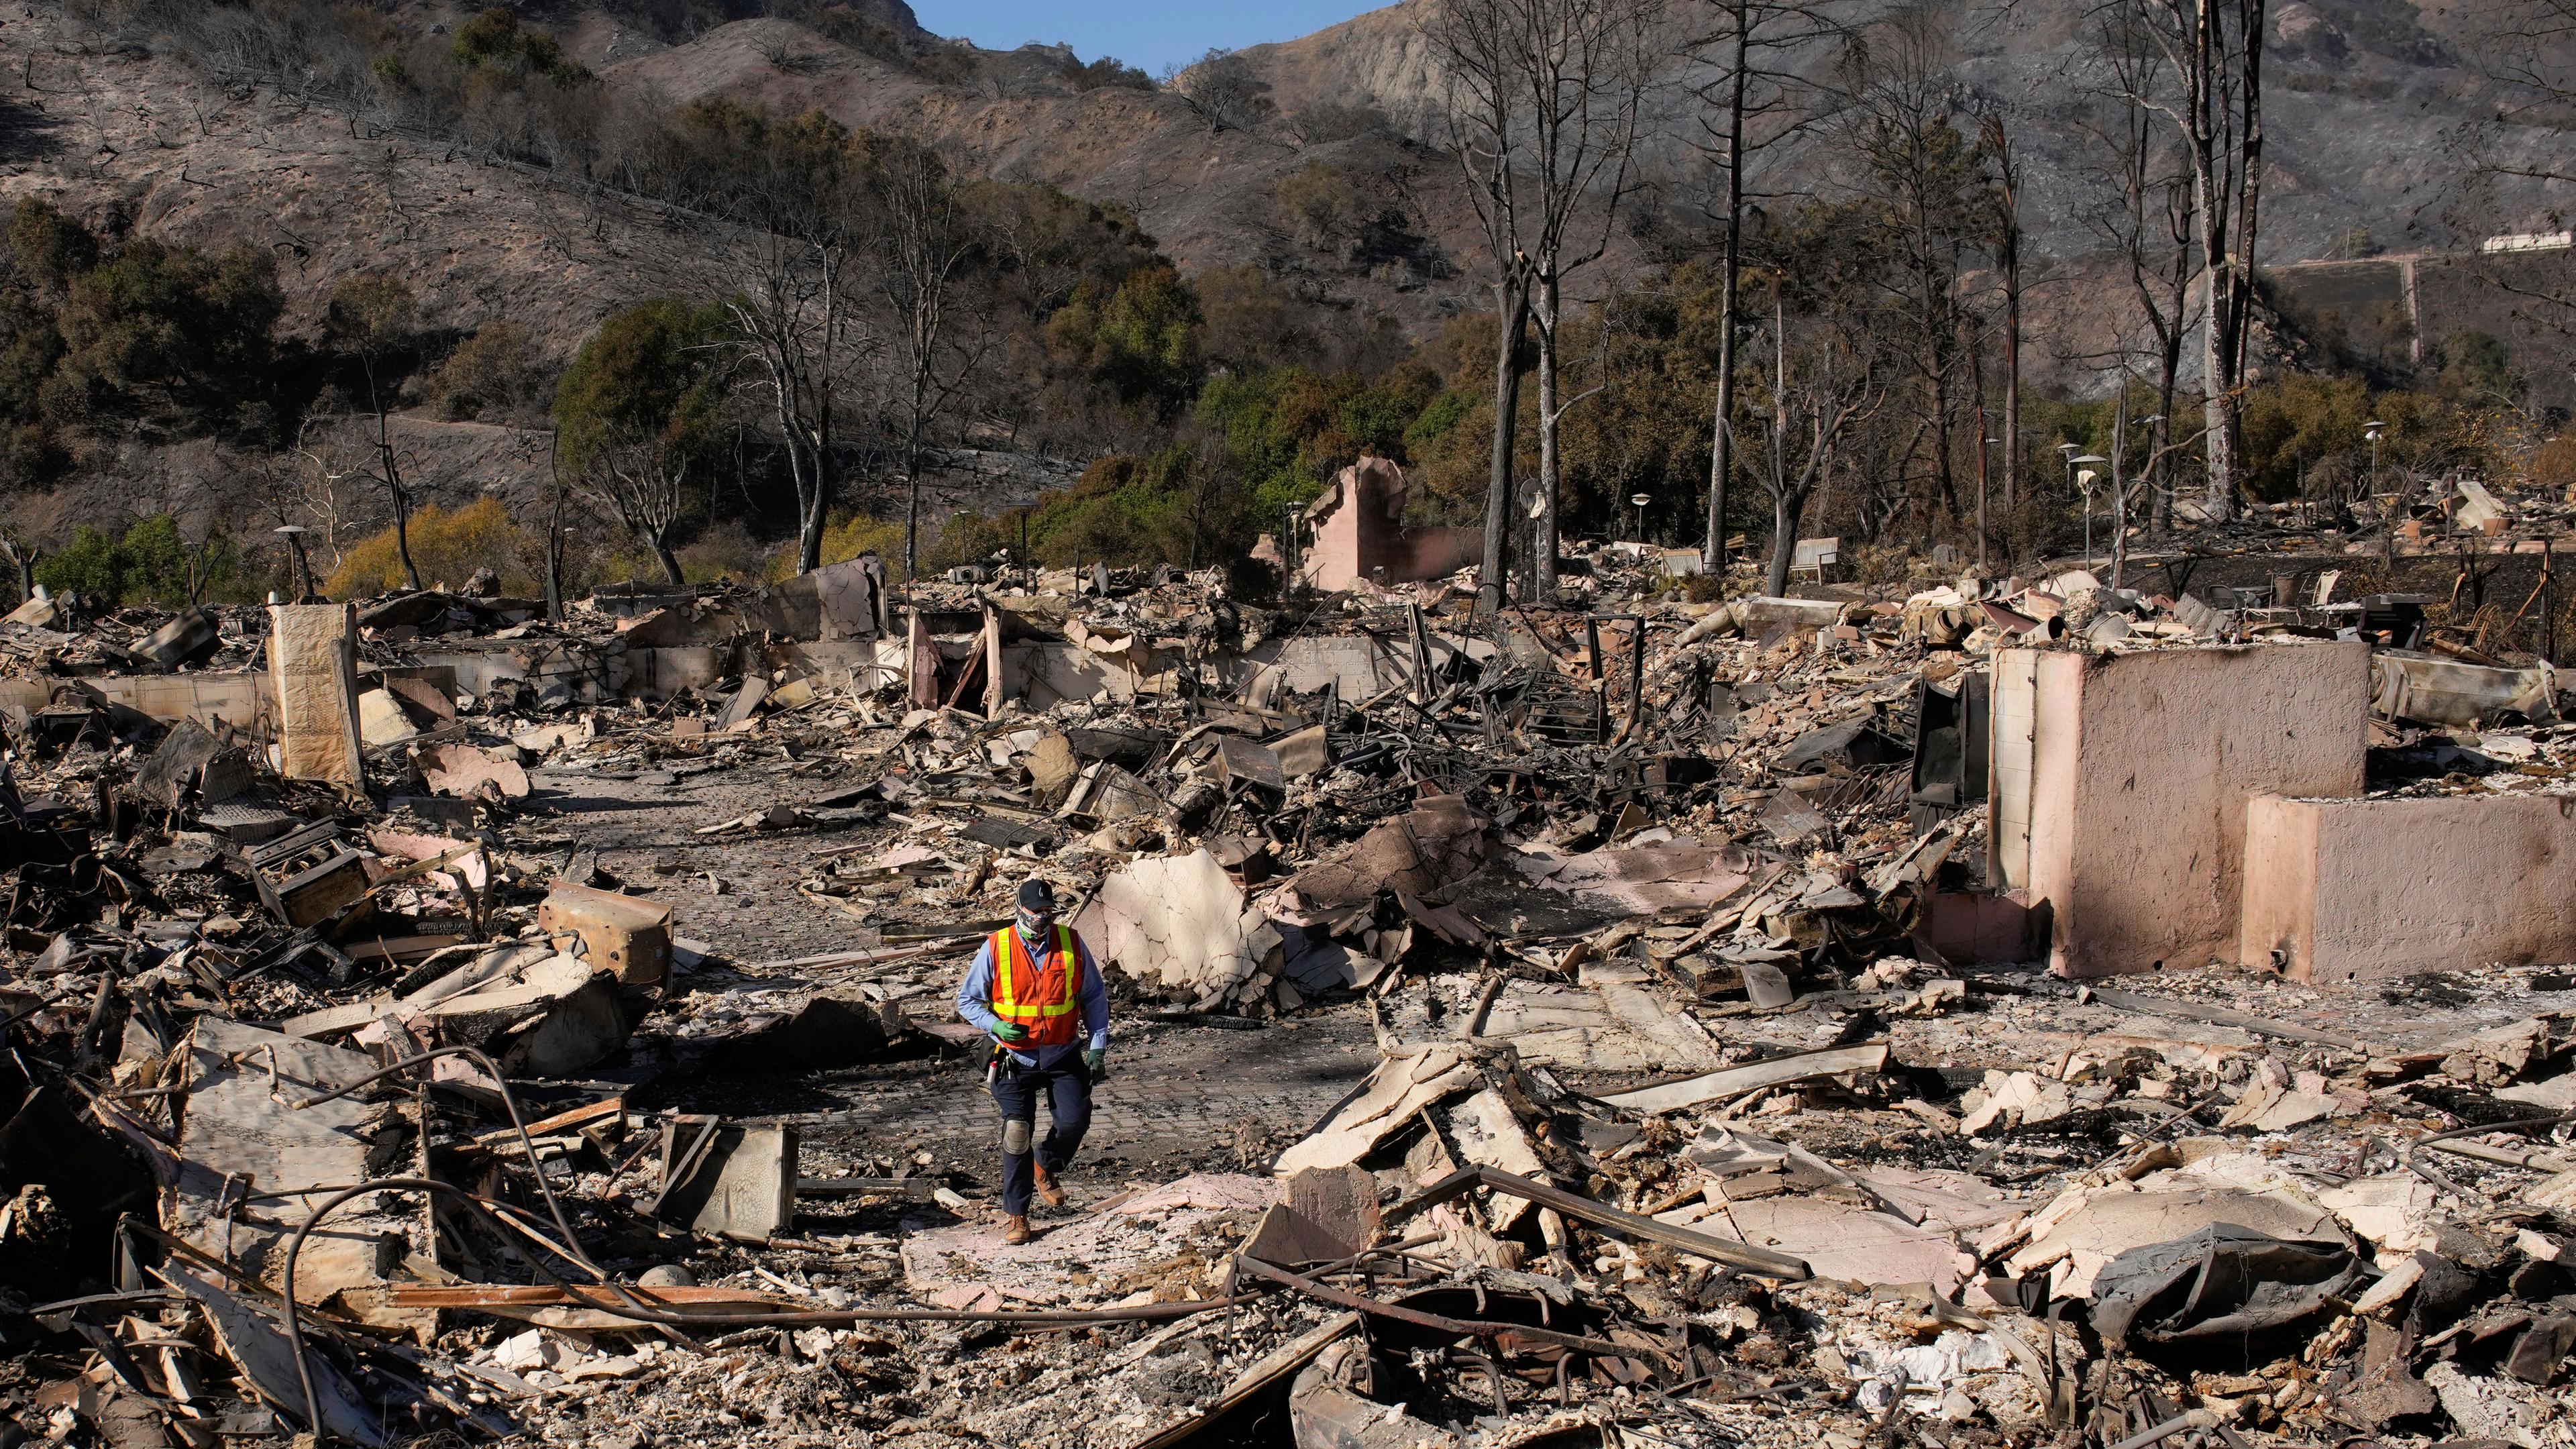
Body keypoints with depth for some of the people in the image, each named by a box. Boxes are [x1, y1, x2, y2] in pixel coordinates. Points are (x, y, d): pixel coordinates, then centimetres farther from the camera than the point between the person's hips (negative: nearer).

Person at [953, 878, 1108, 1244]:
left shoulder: (1072, 945, -1)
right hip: (1016, 1057, -2)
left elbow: (1095, 996, 10)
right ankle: (1015, 1214, 10)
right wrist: (994, 1025, -16)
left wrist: (1098, 1045, 3)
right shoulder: (995, 949, -6)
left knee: (1075, 1121, -11)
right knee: (1017, 1132, -6)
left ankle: (1045, 1167, 23)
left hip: (1063, 1054, 2)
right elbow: (967, 999, 2)